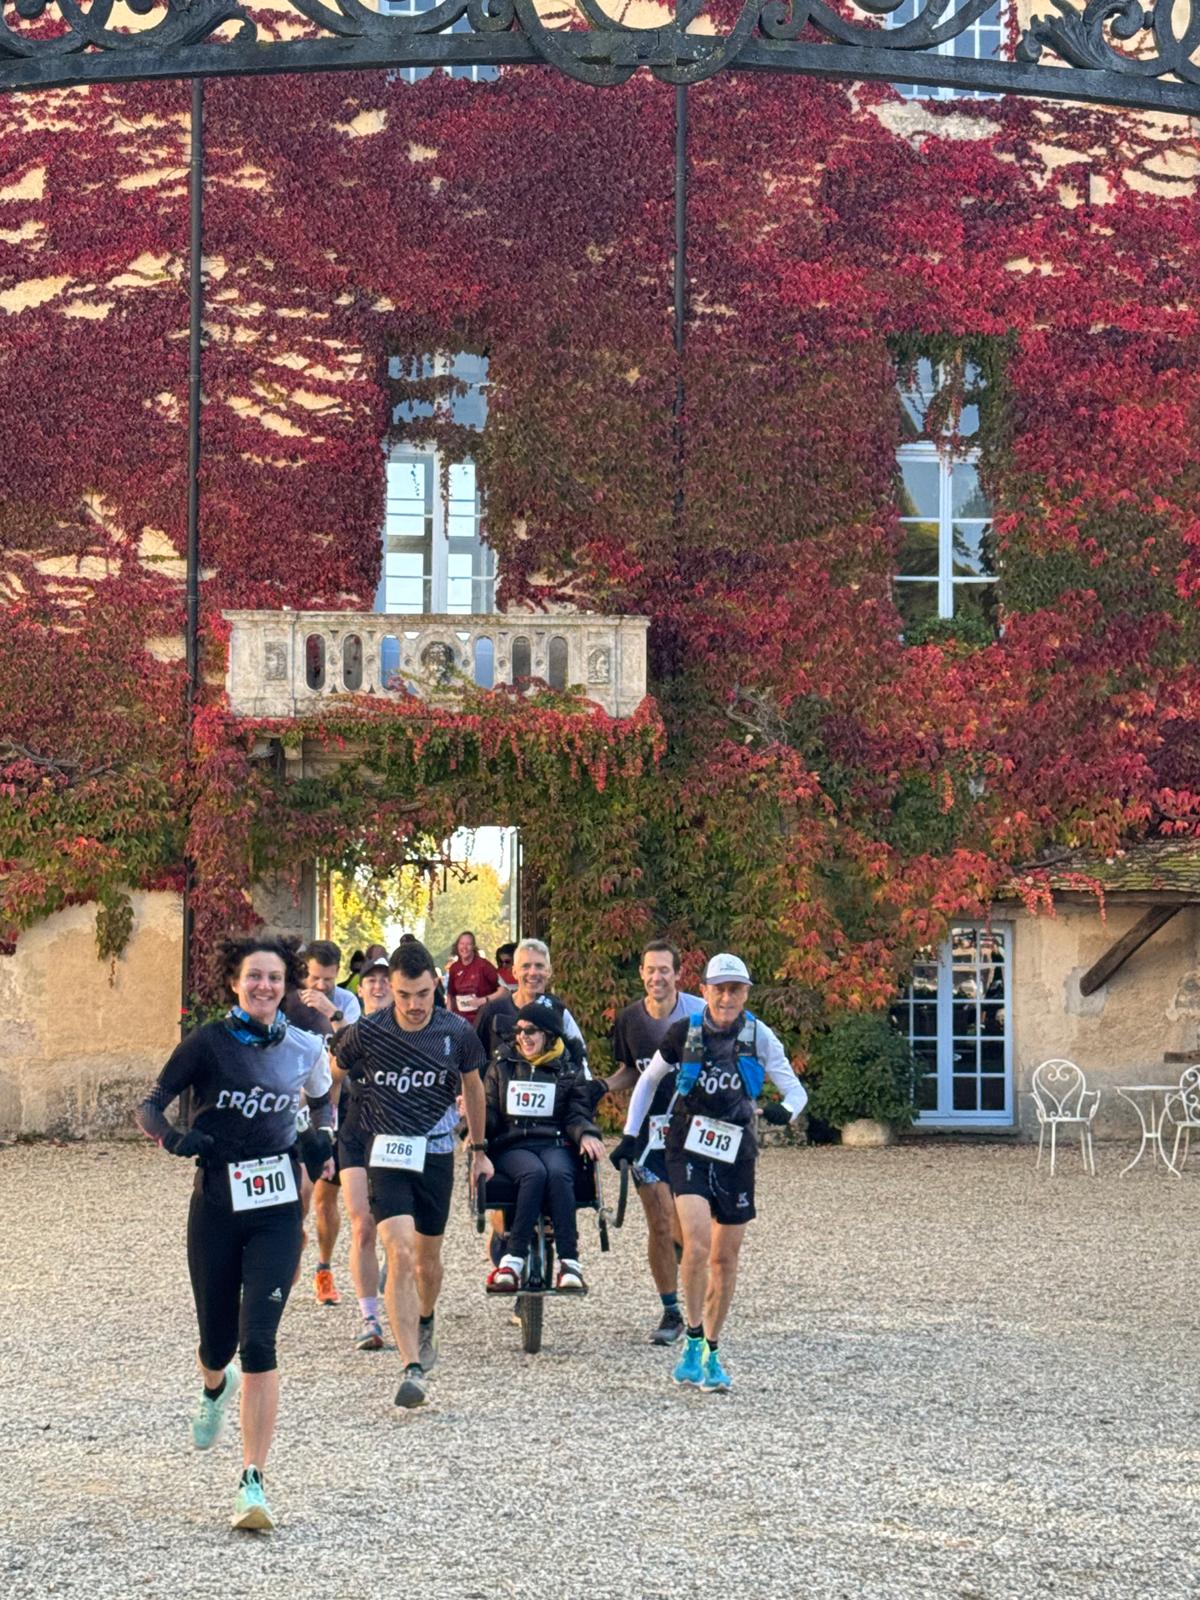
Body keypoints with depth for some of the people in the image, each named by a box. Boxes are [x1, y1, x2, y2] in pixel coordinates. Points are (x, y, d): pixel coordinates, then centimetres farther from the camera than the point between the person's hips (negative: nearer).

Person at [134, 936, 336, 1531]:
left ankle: (253, 1483, -8)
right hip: (216, 1208, 0)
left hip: (277, 1210, 0)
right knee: (217, 1342, 11)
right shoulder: (208, 1043, -6)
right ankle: (215, 1390, 51)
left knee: (259, 1341, -12)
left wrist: (320, 1137, 2)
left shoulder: (305, 1048, 2)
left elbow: (322, 1101, 22)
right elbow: (149, 1107, -4)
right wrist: (175, 1138, -24)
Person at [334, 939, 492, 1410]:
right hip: (386, 1154, -2)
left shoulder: (457, 1033, -7)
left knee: (428, 1256, 15)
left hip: (436, 1154, 2)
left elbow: (473, 1086, 12)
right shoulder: (366, 1033, -11)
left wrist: (478, 1150, 18)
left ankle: (425, 1323, 48)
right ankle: (413, 1369, -21)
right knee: (399, 1253, -19)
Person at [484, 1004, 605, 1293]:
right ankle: (513, 1258, -40)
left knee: (558, 1174, -37)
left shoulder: (568, 1071, 17)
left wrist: (586, 1134, -12)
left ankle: (569, 1262, -40)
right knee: (534, 1173, -36)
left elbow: (578, 1114, 11)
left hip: (554, 1144, 0)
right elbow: (488, 1112, 14)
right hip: (511, 1146, 0)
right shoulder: (501, 1066, 19)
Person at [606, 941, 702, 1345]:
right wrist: (603, 1086, -3)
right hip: (648, 1130, 3)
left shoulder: (699, 1013, -6)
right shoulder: (629, 1019, 4)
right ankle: (671, 1313, 16)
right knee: (659, 1227, 4)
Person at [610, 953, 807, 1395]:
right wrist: (630, 1135, 10)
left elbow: (795, 1090, -1)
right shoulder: (684, 1032, -3)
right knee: (697, 1243, -21)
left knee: (725, 1257, 7)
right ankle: (693, 1339, -5)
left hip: (735, 1152, 2)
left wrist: (785, 1109, -24)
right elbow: (649, 1079, 12)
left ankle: (711, 1353, 20)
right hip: (688, 1147, -2)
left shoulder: (759, 1036, -3)